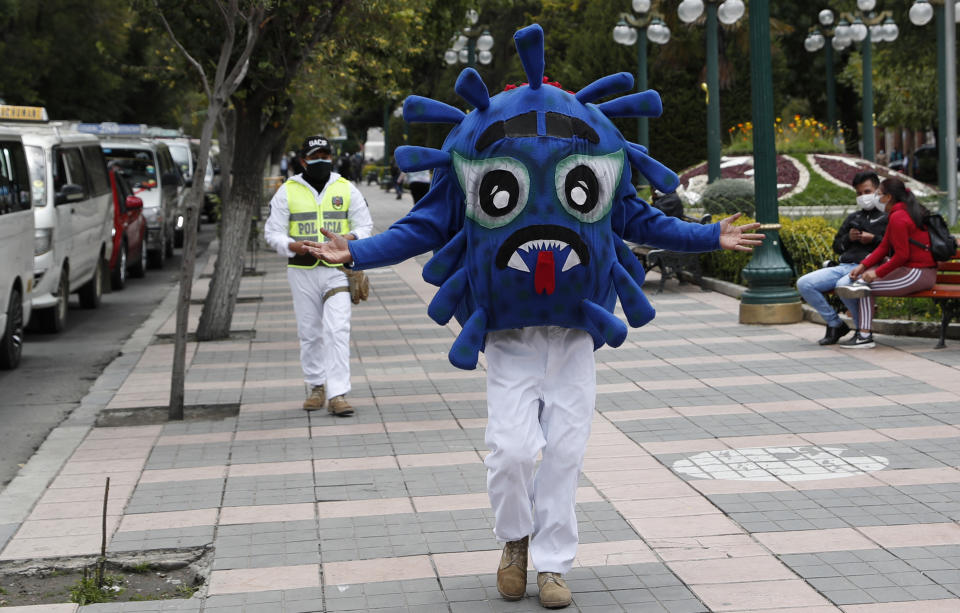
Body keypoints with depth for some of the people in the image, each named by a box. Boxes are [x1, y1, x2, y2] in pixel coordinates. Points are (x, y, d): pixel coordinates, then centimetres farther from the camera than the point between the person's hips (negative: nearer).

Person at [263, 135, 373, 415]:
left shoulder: (346, 189, 6)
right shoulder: (287, 191, 4)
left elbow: (365, 225, 9)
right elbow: (272, 231, 3)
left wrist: (351, 238, -14)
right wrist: (292, 246, -18)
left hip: (337, 270, -1)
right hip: (302, 272, 1)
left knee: (337, 330, -12)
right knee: (309, 333, 8)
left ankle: (337, 394, -15)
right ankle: (316, 386, 24)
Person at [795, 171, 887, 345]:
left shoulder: (888, 217, 8)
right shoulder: (853, 218, 29)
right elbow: (836, 246, 28)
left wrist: (874, 239, -10)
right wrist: (848, 238, 8)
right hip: (844, 266, 7)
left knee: (843, 285, -40)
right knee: (803, 283, -11)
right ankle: (835, 324, -2)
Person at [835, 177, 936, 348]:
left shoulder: (898, 218, -18)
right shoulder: (906, 210, 14)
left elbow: (901, 256, -22)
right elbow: (884, 246, 10)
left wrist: (877, 273, -13)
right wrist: (863, 266, 1)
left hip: (917, 275, -10)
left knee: (868, 286, -6)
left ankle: (865, 337, -6)